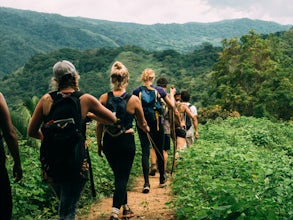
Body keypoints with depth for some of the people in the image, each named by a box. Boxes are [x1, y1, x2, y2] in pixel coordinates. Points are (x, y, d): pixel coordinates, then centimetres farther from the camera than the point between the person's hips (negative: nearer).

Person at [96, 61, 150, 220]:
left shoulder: (103, 98, -5)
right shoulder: (134, 100, -9)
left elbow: (99, 125, -1)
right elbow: (142, 124, 4)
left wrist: (99, 144, 12)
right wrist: (147, 129, 27)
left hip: (108, 141, 3)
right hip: (126, 141, -3)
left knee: (119, 175, 20)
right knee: (122, 177, 4)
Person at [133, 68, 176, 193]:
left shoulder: (136, 92, -4)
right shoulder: (159, 90, -4)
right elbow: (172, 105, 6)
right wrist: (172, 94, 22)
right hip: (157, 124, 0)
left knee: (145, 152, -1)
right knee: (159, 151, 13)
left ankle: (146, 183, -10)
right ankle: (162, 179, 28)